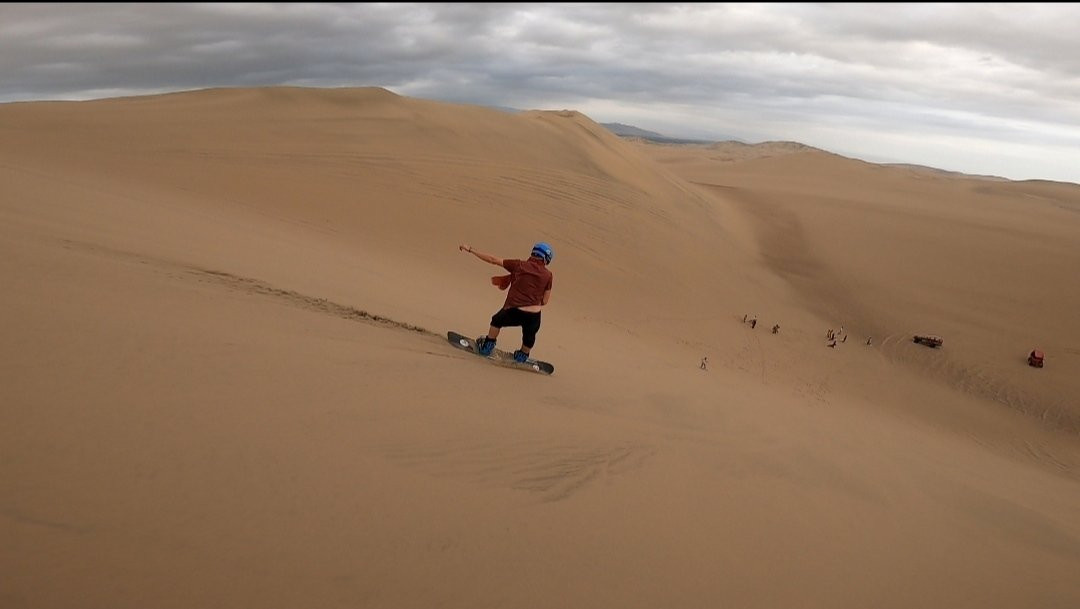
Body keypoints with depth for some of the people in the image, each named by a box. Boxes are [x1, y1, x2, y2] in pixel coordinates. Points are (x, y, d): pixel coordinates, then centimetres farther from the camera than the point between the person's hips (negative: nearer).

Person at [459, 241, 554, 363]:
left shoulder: (520, 265, 3)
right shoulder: (548, 275, 4)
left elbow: (493, 260, 7)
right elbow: (545, 301, 6)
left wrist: (470, 250, 15)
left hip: (513, 312, 0)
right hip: (533, 316, 1)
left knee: (497, 321, 33)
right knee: (529, 339, 32)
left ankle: (487, 347, 41)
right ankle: (521, 358, 50)